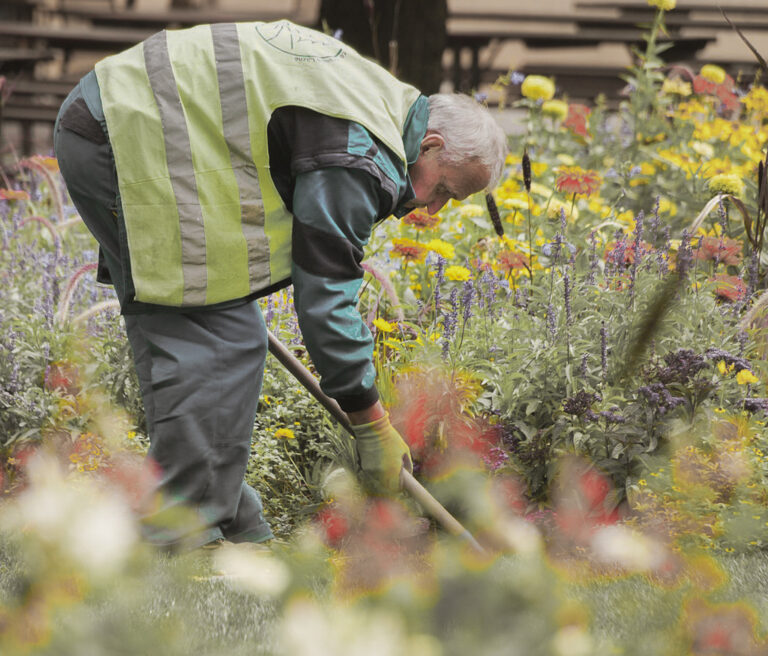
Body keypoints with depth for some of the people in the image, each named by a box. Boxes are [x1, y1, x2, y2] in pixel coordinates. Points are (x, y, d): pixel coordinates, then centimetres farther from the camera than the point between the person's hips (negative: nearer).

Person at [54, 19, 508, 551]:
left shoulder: (375, 93, 17)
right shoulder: (360, 156, -15)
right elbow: (325, 298, -14)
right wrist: (373, 425, -7)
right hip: (134, 142, -11)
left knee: (170, 330, 12)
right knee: (224, 334, -10)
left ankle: (233, 526, 17)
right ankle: (182, 533, -8)